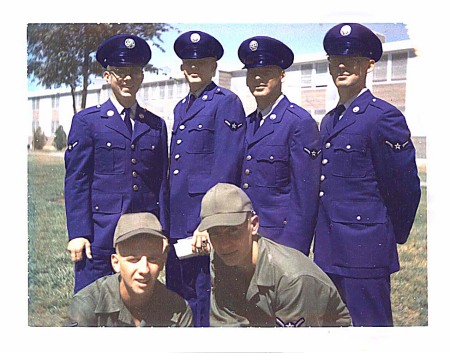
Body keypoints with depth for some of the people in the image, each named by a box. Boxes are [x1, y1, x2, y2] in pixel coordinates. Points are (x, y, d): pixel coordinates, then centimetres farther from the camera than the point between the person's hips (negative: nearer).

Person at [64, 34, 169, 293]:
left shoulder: (157, 125, 12)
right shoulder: (87, 121, 3)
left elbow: (162, 183, 12)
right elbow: (75, 181, -1)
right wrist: (78, 234, -7)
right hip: (100, 234, -3)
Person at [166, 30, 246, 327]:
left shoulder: (227, 102, -6)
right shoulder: (180, 108, 19)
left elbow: (225, 168, -14)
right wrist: (168, 220, 16)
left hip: (206, 222, -8)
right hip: (178, 223, 8)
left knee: (205, 305, 1)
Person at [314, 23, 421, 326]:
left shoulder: (384, 117, -12)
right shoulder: (329, 121, 14)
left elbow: (407, 188, -9)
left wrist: (393, 236, 3)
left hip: (365, 252, -8)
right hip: (328, 253, 8)